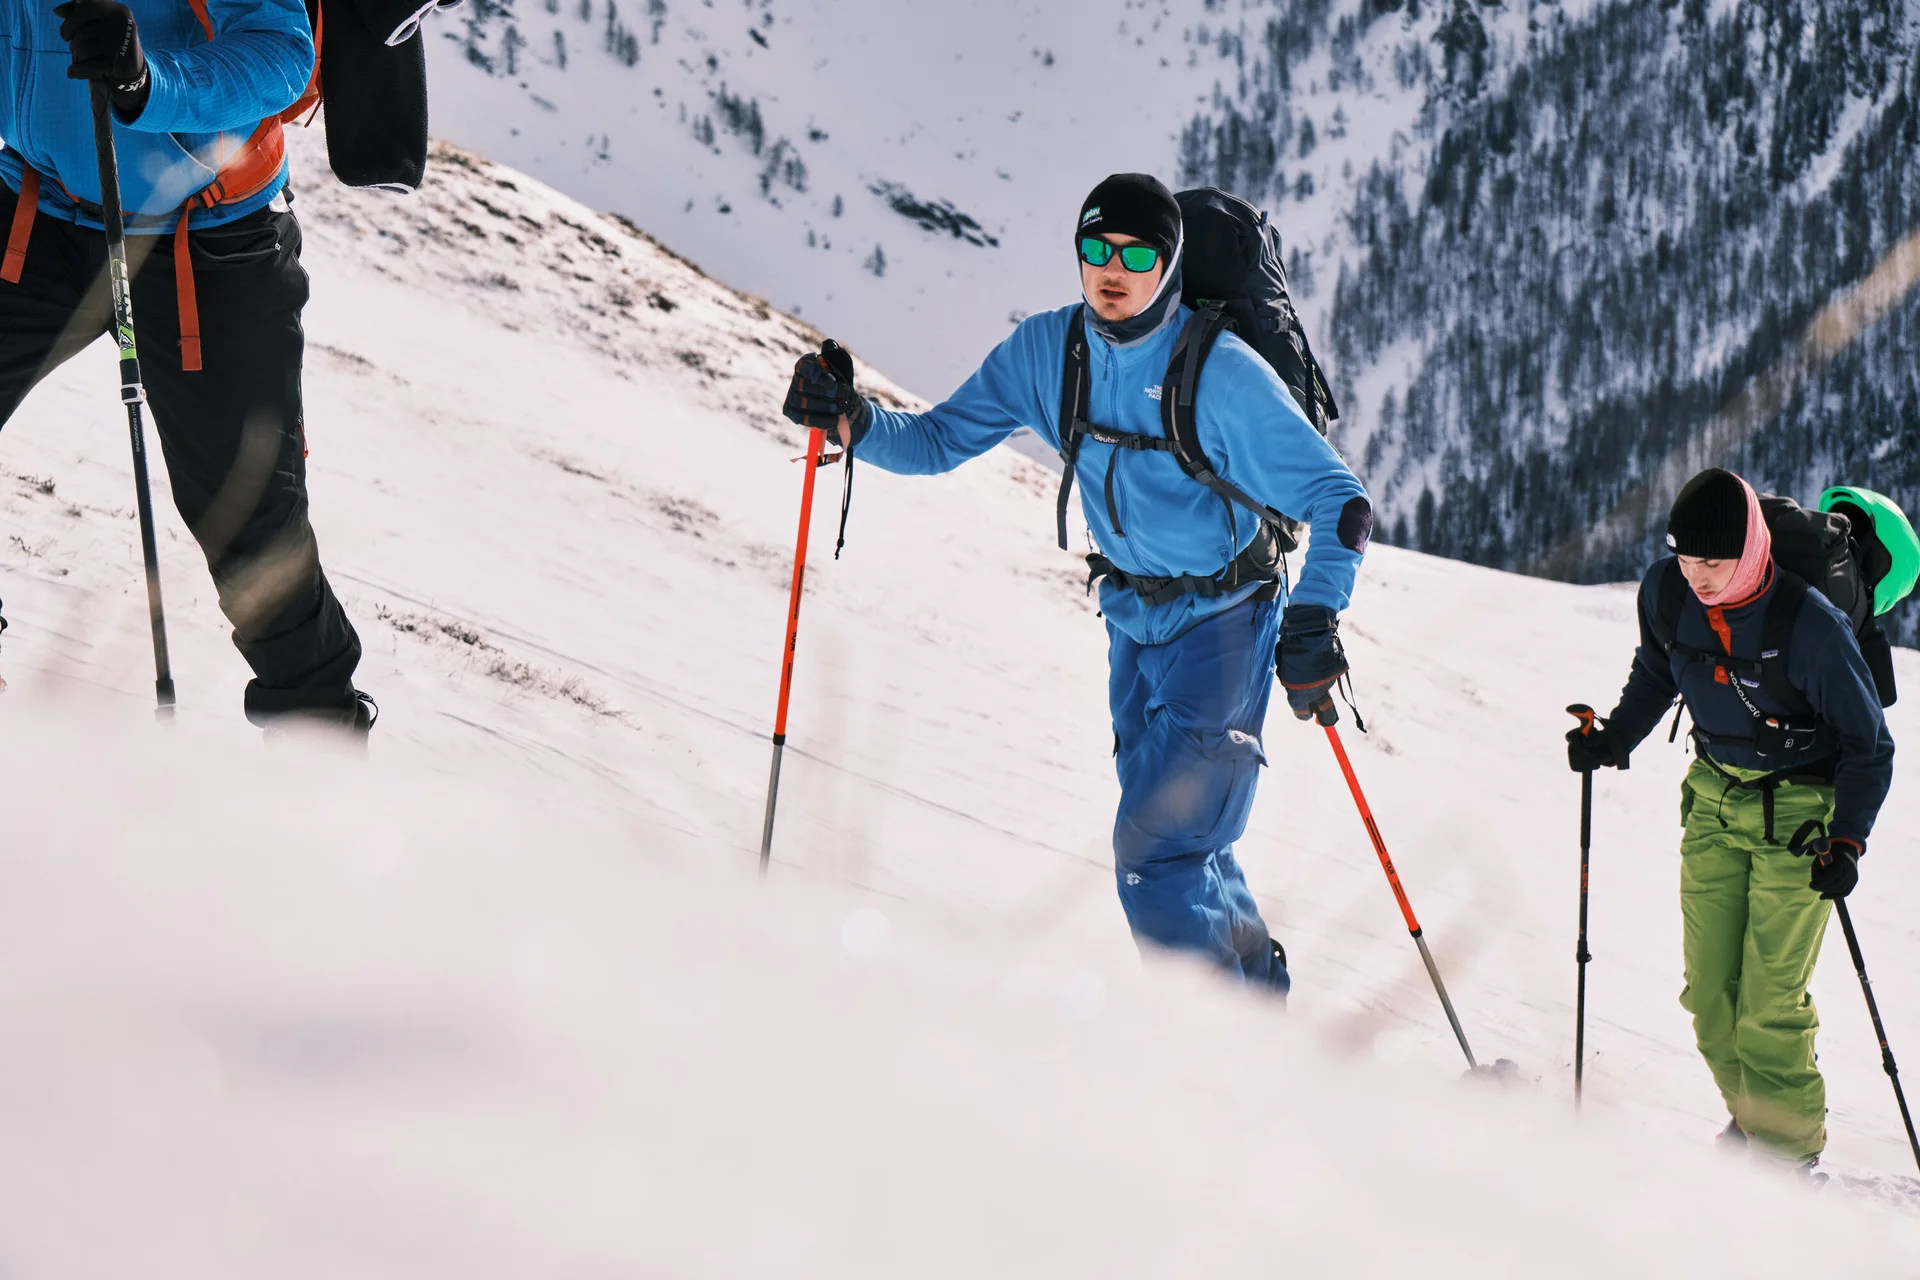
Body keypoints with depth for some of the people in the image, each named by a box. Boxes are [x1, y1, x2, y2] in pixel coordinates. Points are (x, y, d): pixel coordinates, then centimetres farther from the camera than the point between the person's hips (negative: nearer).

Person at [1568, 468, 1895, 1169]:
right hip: (1714, 797, 5)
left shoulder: (1812, 627, -26)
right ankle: (1750, 1116, 24)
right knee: (1709, 986, 4)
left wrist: (1846, 841, -23)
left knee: (1770, 997, -10)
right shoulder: (1664, 592, -10)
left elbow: (1869, 745, -15)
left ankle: (1787, 1144, 6)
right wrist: (1613, 740, 1)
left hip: (1798, 811, -5)